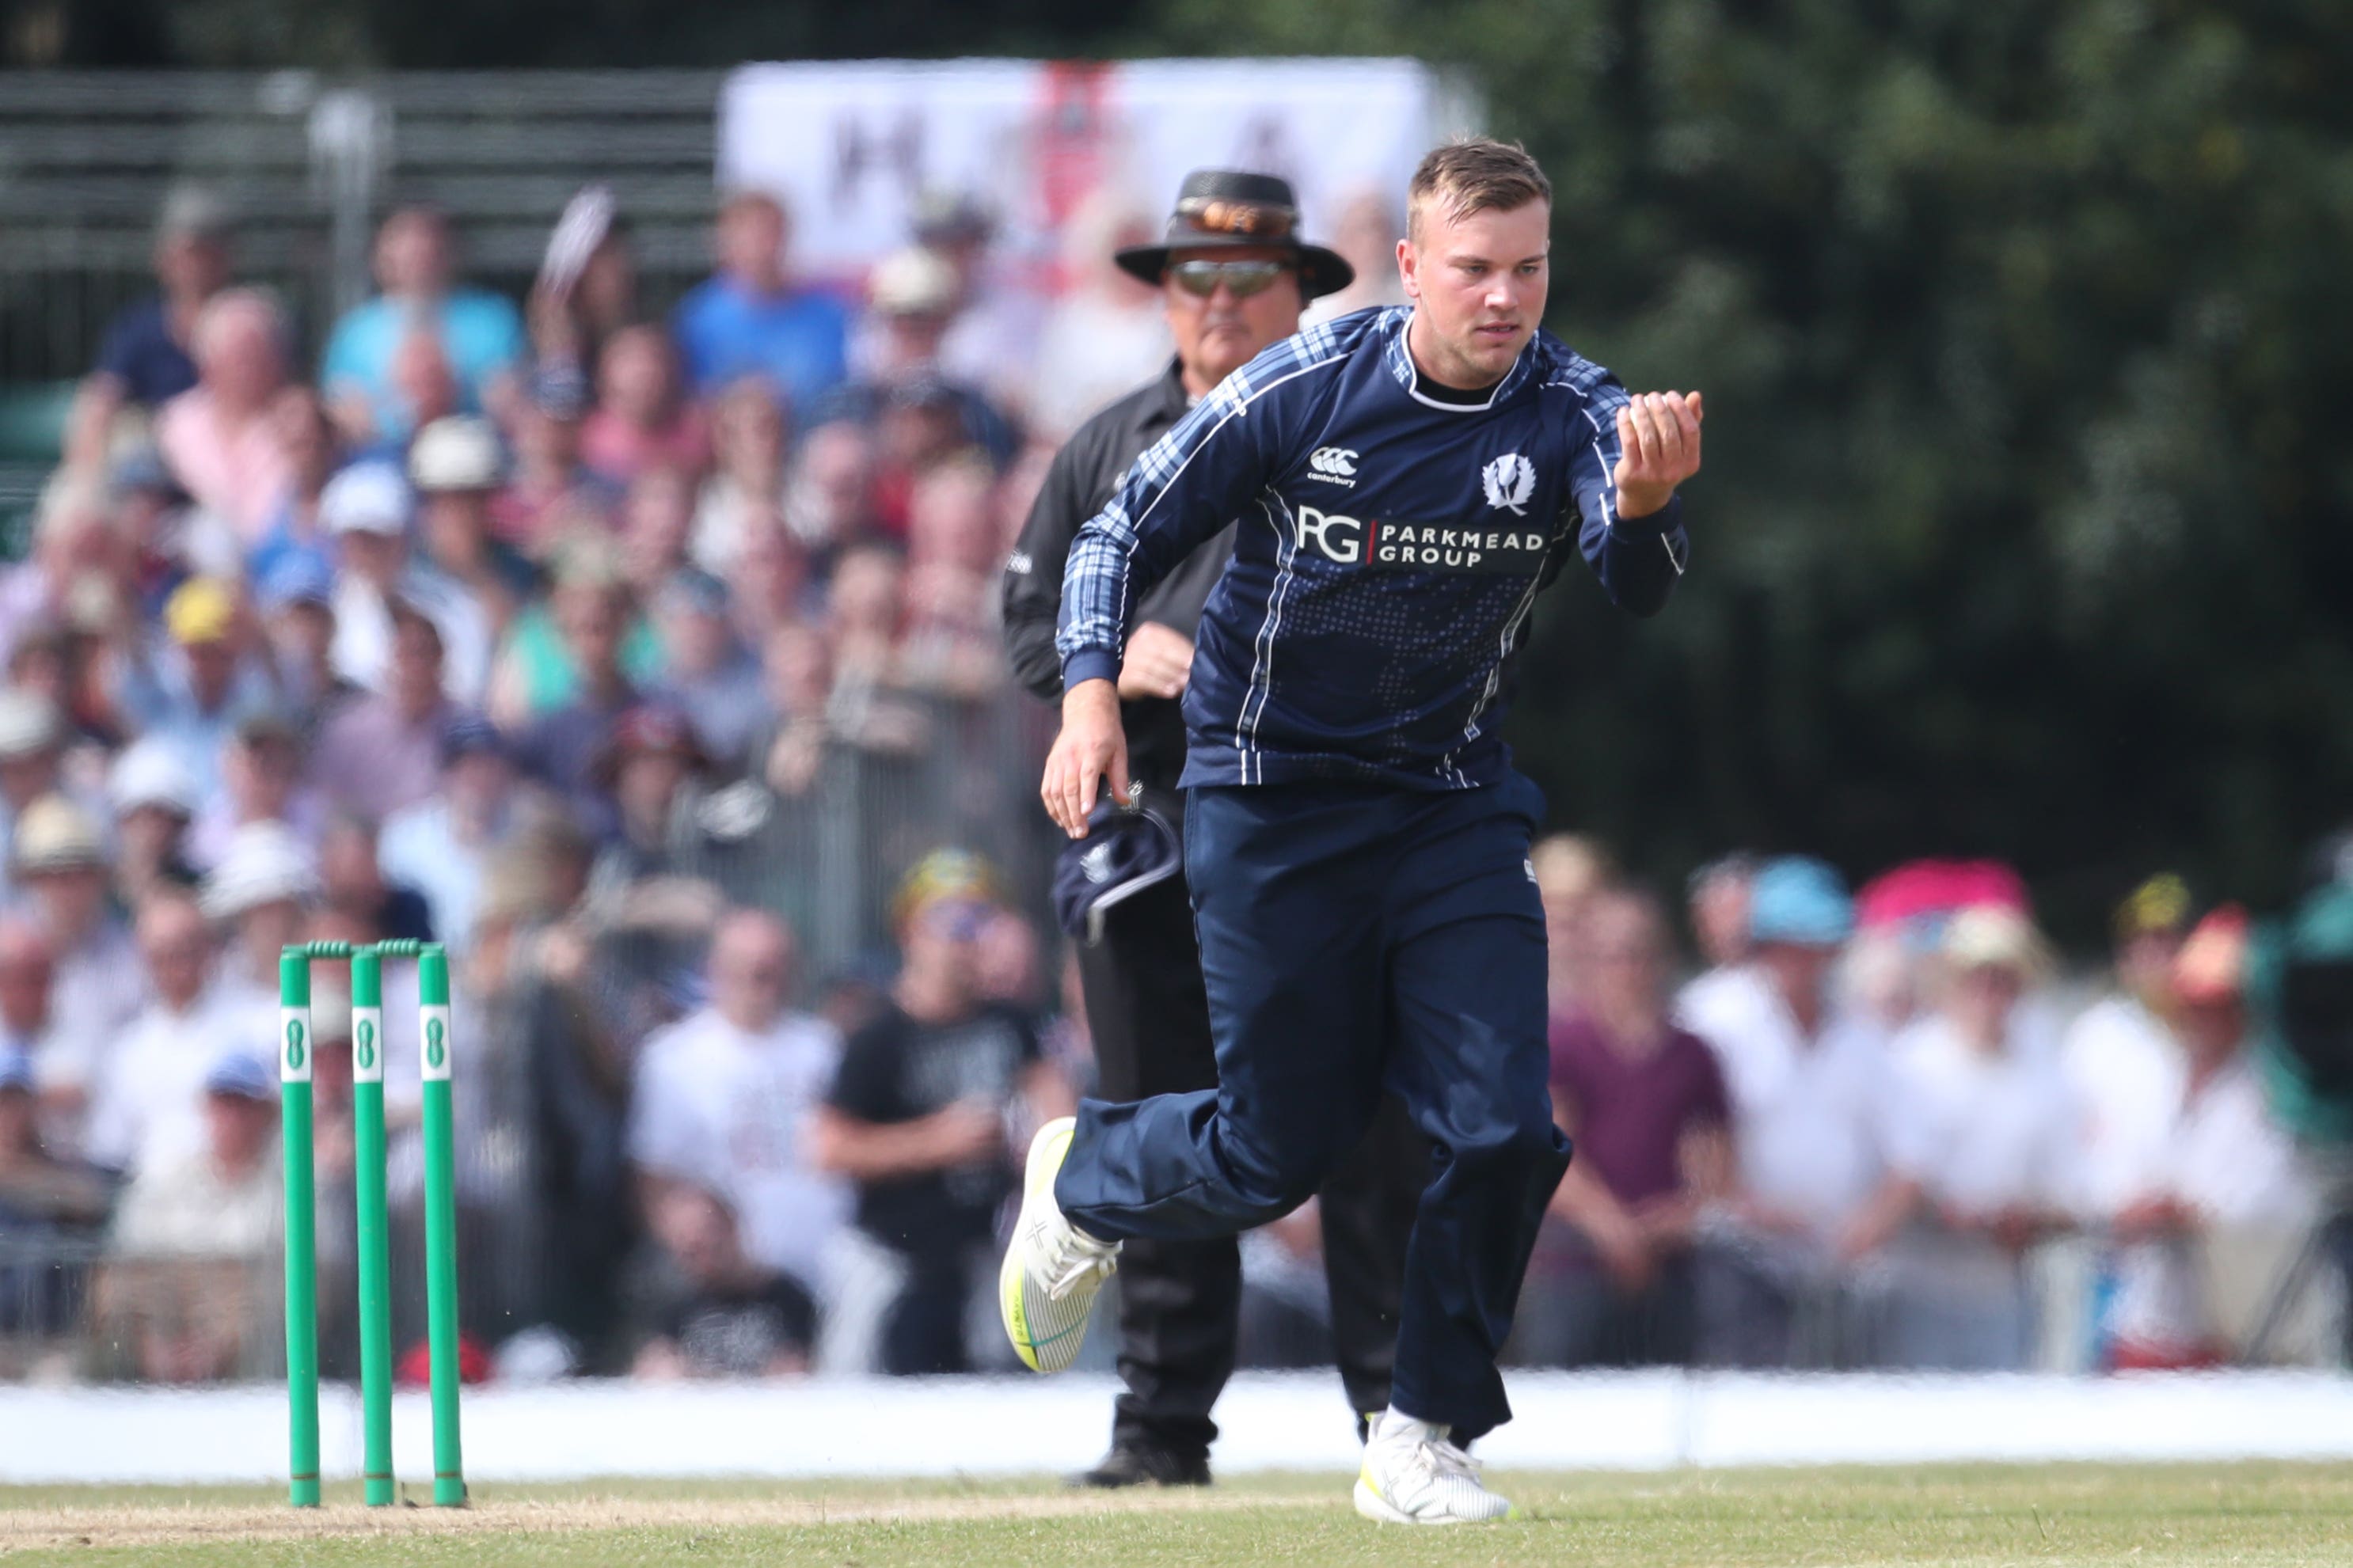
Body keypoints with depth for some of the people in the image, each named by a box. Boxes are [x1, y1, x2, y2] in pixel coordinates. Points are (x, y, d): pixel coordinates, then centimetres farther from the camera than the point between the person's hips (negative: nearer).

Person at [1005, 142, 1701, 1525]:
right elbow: (1128, 531, -4)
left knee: (1507, 1130, -10)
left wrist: (1644, 506, -55)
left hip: (1457, 808, 2)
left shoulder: (1571, 414, -12)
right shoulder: (1298, 394, -16)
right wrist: (1092, 690, -20)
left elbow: (1638, 582, -31)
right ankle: (1084, 1179, 35)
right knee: (1284, 1149, 2)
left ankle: (1423, 1439, 7)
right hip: (1271, 801, -2)